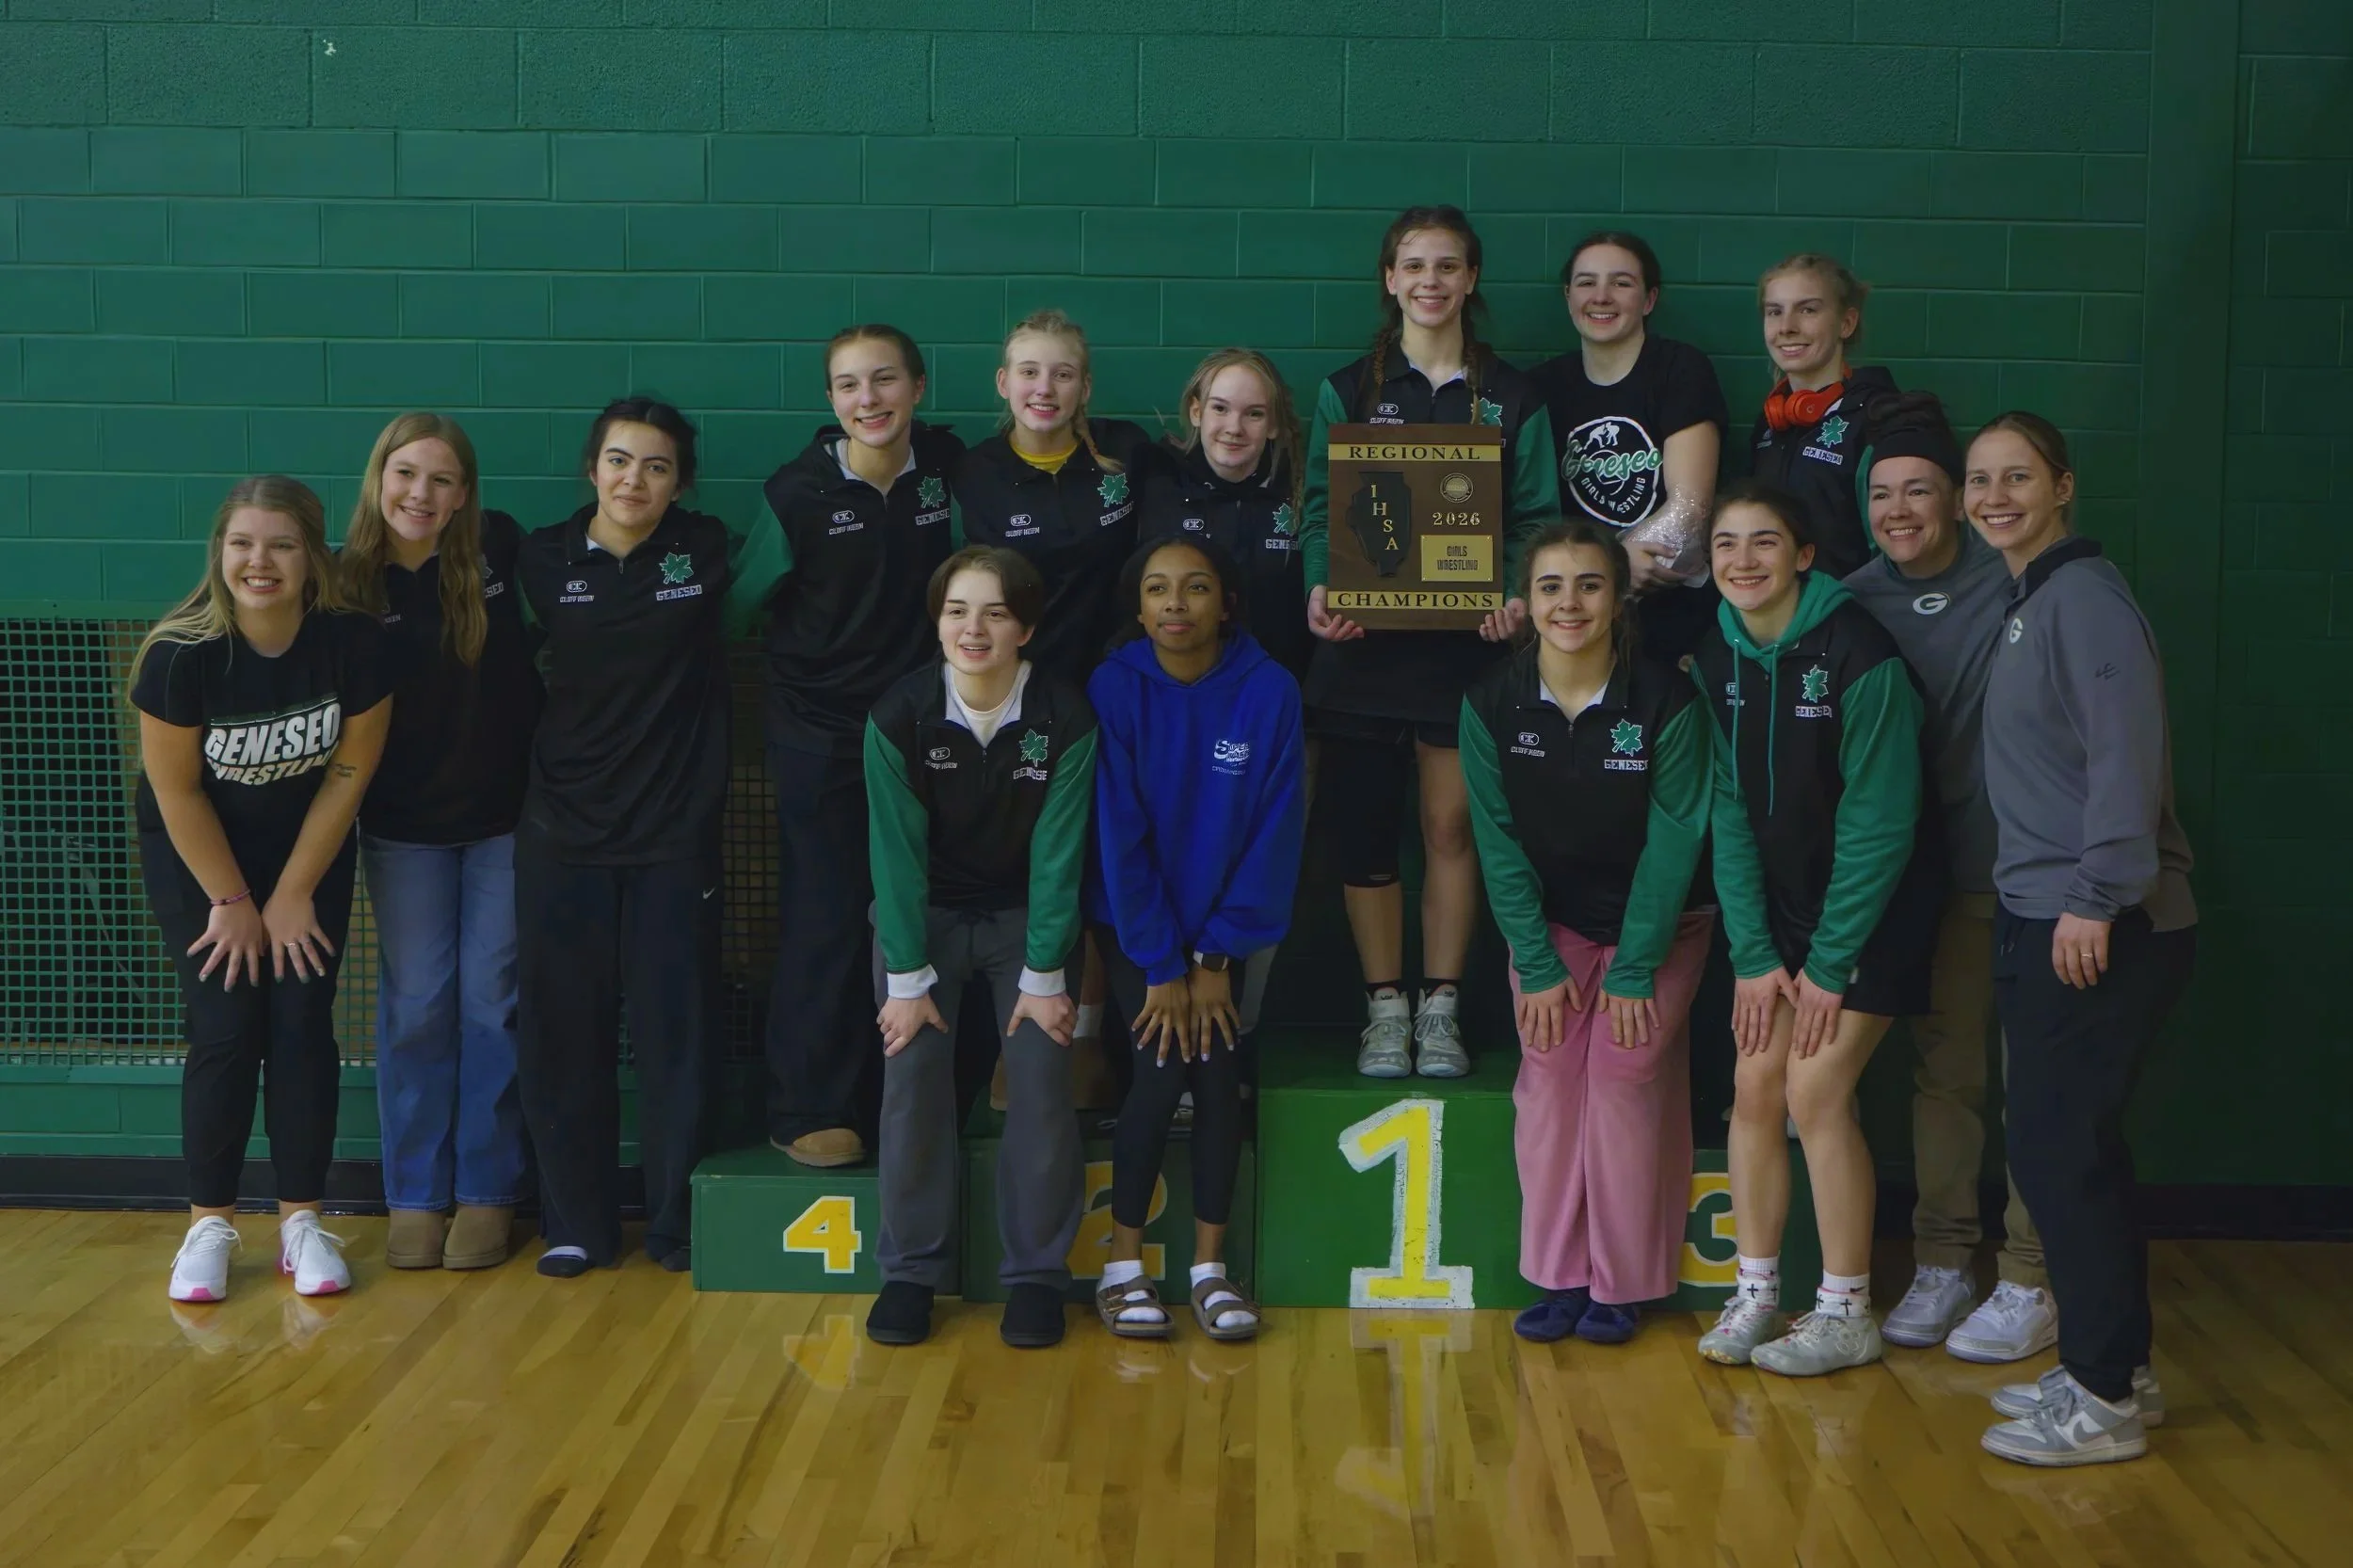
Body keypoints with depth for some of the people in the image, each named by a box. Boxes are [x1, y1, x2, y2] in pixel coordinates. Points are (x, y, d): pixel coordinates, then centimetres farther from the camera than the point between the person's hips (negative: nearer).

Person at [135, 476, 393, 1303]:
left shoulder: (354, 643, -21)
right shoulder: (180, 654, -25)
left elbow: (349, 770, -10)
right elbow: (177, 789, -15)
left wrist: (292, 895, -6)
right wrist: (233, 902, -8)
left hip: (309, 846, 2)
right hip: (195, 852, -1)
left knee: (302, 1023, -2)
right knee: (225, 1028, -6)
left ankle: (302, 1220, 7)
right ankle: (209, 1225, 6)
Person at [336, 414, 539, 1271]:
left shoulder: (500, 548, -10)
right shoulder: (349, 581, -8)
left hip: (505, 816, 0)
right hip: (402, 825, 0)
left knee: (492, 1004, 6)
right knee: (415, 1007, 6)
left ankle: (487, 1192, 18)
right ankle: (414, 1196, 18)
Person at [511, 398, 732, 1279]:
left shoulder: (706, 552, -1)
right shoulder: (543, 559, 2)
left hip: (675, 834, -1)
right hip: (564, 833, 1)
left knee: (675, 1030, 4)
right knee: (565, 1034, 6)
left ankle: (679, 1222, 18)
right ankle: (576, 1224, 19)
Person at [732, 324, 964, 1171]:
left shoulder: (948, 466, -2)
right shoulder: (798, 493, -11)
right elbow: (742, 601, 0)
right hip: (821, 732, -3)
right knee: (827, 919, -1)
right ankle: (808, 1110, 9)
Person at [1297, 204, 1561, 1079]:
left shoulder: (1513, 399, 7)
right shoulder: (1348, 391, 8)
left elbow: (1535, 518, 4)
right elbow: (1318, 507, 3)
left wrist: (1518, 596, -14)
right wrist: (1320, 590, -14)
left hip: (1466, 645, 0)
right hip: (1364, 645, 1)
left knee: (1453, 827, 3)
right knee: (1365, 831, 3)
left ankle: (1440, 1009, 15)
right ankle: (1385, 1008, 15)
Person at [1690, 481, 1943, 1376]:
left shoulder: (1856, 652, -19)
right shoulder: (1716, 660, -1)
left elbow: (1879, 821, -18)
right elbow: (1730, 812, 0)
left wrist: (1830, 965, -15)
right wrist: (1753, 956, -5)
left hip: (1871, 907, -6)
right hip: (1779, 902, 6)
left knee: (1814, 1090, -10)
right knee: (1754, 1087, 1)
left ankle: (1846, 1315, 4)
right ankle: (1755, 1294, 14)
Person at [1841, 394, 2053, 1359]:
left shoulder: (2015, 585, -12)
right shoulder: (1860, 601, 2)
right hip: (1939, 872, 4)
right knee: (1942, 1069, 10)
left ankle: (2030, 1285, 12)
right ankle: (1940, 1267, 22)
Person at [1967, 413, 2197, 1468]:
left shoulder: (2086, 599, -12)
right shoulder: (2026, 603, 17)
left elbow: (2126, 757, -21)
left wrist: (2096, 901, -24)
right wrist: (2056, 905, 15)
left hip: (2103, 931, -10)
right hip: (2042, 921, 10)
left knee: (2058, 1148, -5)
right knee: (2072, 1146, 14)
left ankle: (2104, 1399, 5)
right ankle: (2114, 1368, 25)